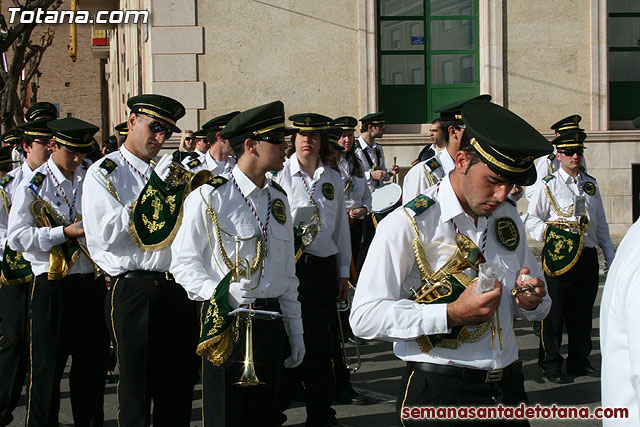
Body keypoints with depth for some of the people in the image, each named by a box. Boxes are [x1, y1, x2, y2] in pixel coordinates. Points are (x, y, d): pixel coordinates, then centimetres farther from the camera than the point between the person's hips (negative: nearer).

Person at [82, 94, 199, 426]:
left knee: (179, 387, 11)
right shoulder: (103, 173, -1)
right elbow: (106, 235, -15)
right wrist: (151, 191, -16)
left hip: (177, 289, 5)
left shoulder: (168, 173, 16)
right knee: (136, 389, 4)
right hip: (134, 290, -5)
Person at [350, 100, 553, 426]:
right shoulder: (406, 225, -13)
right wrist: (451, 314, -26)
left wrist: (530, 300, -6)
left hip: (508, 389, 6)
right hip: (438, 396, -6)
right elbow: (364, 317, -19)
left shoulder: (508, 218, 9)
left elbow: (540, 304, 19)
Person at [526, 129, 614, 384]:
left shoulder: (591, 184, 13)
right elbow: (533, 220, -3)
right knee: (554, 312, -1)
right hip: (559, 258, -5)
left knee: (583, 312, 12)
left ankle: (579, 361, 24)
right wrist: (550, 237, -20)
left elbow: (601, 223, 18)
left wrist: (609, 254, 14)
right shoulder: (548, 186, -2)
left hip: (587, 256, 5)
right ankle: (550, 364, 10)